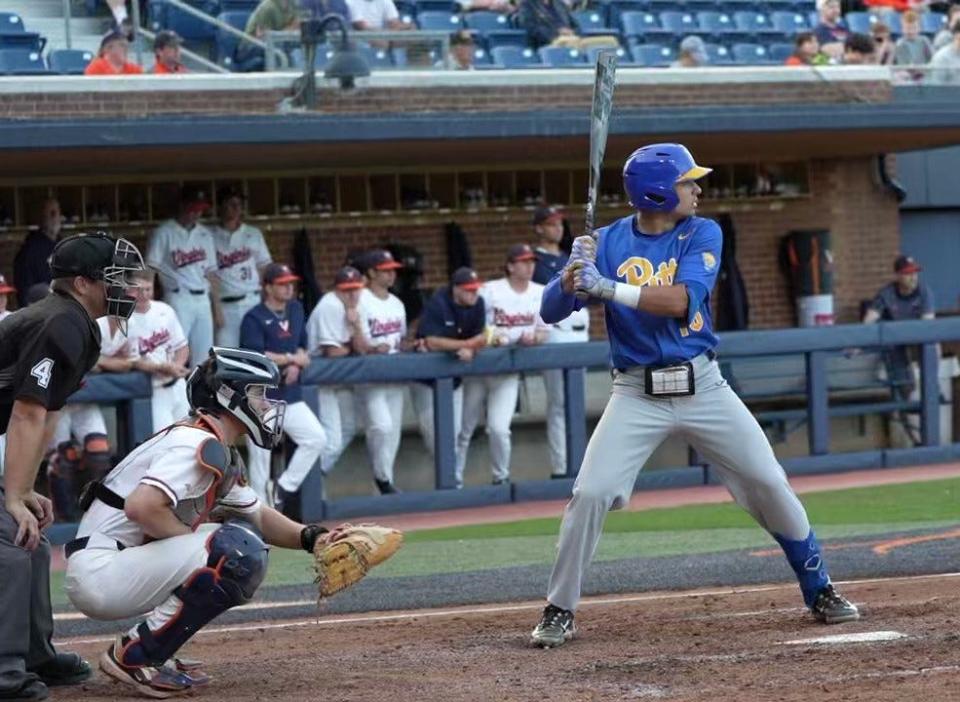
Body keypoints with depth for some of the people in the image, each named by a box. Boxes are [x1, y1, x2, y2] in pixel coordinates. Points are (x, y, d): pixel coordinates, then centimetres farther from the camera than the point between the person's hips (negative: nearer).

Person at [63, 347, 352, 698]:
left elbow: (258, 516, 26)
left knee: (244, 535, 16)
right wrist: (193, 538, -13)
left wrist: (310, 537, 7)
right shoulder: (199, 445, -15)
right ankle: (135, 656, -13)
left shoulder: (222, 455, 17)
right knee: (238, 553, -20)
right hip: (99, 570, -10)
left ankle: (154, 654, 10)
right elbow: (141, 507, -29)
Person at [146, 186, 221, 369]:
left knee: (203, 357, 5)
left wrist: (217, 307, 14)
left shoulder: (205, 235, 15)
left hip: (203, 300, 6)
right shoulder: (164, 233, -2)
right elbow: (150, 271, -5)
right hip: (178, 299, -6)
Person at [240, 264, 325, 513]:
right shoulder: (254, 318, -10)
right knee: (261, 456, -4)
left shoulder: (296, 310, 12)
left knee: (316, 437, -5)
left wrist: (296, 365, -6)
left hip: (290, 396, 7)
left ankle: (283, 489, 5)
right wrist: (290, 358, -11)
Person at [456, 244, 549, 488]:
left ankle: (501, 478, 10)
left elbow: (543, 331, 8)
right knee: (465, 427, 7)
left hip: (509, 371, 1)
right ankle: (455, 479, 21)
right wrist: (487, 334, -22)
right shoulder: (490, 290, -7)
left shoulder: (541, 294, 3)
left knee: (499, 428, -12)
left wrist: (534, 337, -14)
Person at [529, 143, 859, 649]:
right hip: (636, 394, -1)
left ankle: (819, 591, 18)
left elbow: (681, 300, -19)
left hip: (701, 385, 1)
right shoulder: (607, 242, -1)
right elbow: (550, 311, -4)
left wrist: (609, 288, -29)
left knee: (769, 484, 0)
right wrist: (571, 278, -26)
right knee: (590, 494, -14)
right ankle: (559, 610, 0)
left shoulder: (702, 234, -1)